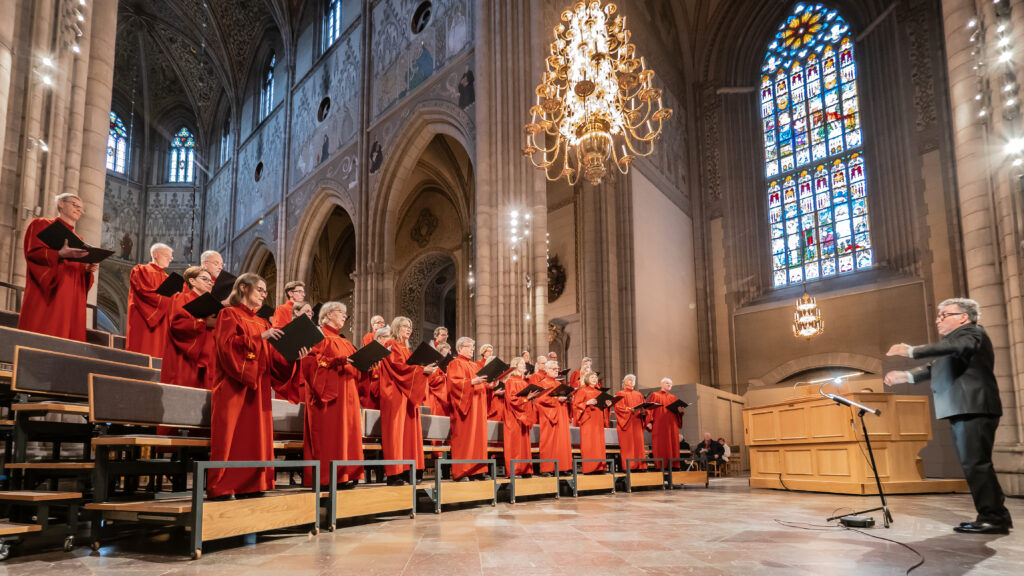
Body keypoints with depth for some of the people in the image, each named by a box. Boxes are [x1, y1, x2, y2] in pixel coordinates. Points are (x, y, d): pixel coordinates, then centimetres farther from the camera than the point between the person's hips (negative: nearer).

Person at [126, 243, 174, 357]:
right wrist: (169, 300, -11)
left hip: (161, 326, 6)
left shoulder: (166, 278, 21)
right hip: (144, 324, -6)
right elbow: (147, 294, -12)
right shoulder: (142, 271, 1)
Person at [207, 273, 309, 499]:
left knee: (257, 436, 2)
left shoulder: (262, 323, 20)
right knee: (231, 436, -8)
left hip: (258, 389, 7)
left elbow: (272, 358, 12)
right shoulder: (228, 315, 2)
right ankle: (222, 487, -5)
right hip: (234, 387, -6)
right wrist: (259, 337, -20)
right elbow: (226, 344, -15)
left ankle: (251, 485, 5)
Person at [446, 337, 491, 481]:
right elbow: (454, 383, -15)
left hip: (478, 406, 8)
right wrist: (472, 382, -24)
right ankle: (460, 472, -9)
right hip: (464, 405, -8)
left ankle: (477, 470, 6)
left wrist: (488, 385, 8)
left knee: (478, 436, 4)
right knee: (463, 438, -10)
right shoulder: (455, 364, -1)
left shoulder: (476, 366, 24)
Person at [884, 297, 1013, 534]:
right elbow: (934, 368, 21)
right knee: (973, 466, 11)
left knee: (975, 464, -12)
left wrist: (912, 351, -26)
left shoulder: (972, 332, -2)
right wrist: (906, 376, 5)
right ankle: (995, 515, 17)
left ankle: (994, 517, -8)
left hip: (974, 410, -10)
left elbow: (954, 347, -25)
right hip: (962, 412, 10)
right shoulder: (954, 339, 28)